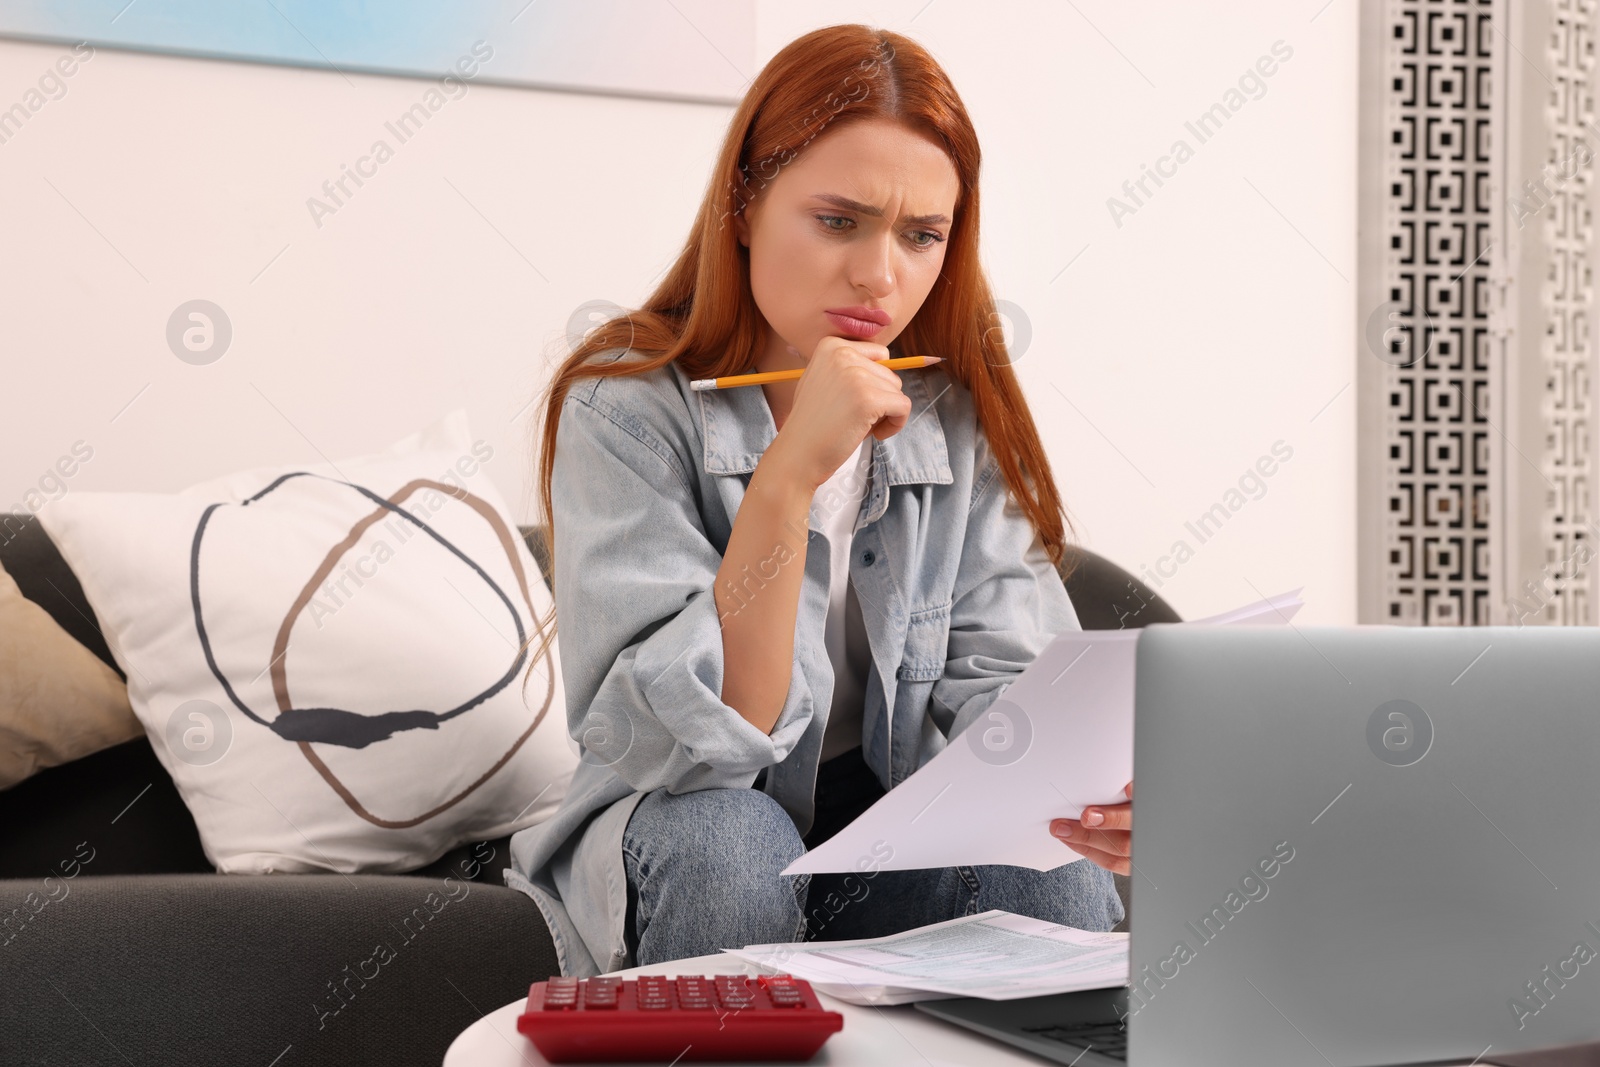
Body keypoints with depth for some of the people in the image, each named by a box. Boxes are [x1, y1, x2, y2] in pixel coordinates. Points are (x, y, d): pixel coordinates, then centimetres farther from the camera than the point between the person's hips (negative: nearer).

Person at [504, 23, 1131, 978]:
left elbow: (994, 679, -10)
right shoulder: (627, 409, -16)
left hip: (901, 843, 2)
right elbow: (683, 750, -24)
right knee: (724, 839, -34)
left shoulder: (961, 416, -4)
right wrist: (789, 475, -34)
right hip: (696, 862, -2)